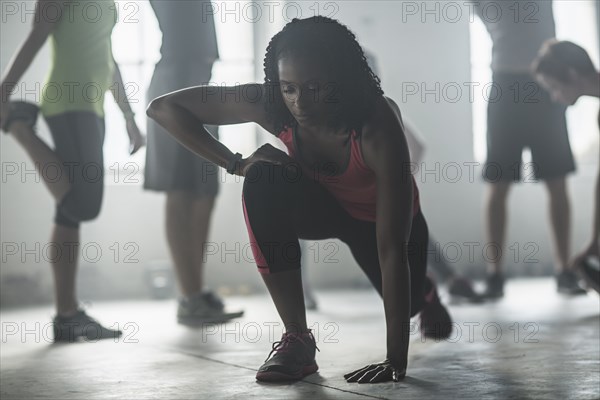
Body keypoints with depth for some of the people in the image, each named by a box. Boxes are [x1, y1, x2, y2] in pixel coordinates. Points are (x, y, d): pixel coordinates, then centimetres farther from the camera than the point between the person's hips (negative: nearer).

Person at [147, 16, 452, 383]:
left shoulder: (378, 129, -39)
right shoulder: (270, 105, -30)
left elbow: (392, 248, -40)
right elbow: (163, 108, -23)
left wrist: (397, 360, -43)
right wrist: (236, 163, -33)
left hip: (380, 216, -1)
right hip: (324, 204, 1)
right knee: (263, 183, -30)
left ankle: (424, 294, 38)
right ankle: (297, 338, -24)